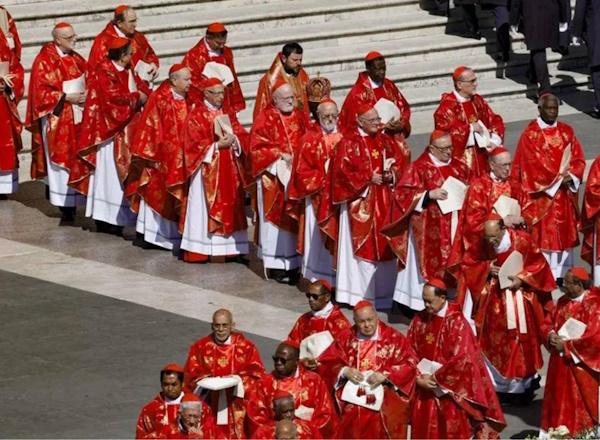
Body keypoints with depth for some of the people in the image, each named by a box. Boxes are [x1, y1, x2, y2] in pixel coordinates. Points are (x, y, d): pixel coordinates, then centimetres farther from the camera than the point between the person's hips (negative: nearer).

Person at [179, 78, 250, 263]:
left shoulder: (228, 112, 11)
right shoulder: (197, 115, -6)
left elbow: (241, 134, 9)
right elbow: (194, 144, -11)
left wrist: (234, 139, -13)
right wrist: (217, 145, -18)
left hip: (229, 169, 6)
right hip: (208, 170, -6)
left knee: (229, 207, 4)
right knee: (208, 209, -5)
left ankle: (228, 247, 8)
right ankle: (207, 249, -4)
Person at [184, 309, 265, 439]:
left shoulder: (246, 347, 4)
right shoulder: (200, 347, 8)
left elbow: (256, 374, 0)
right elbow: (190, 375, 6)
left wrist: (238, 380, -17)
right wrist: (204, 381, -14)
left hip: (237, 408, -1)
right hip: (210, 409, 1)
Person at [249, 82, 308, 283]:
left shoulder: (301, 118, 11)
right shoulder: (265, 119, -3)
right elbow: (257, 147, -8)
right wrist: (280, 155, -15)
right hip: (274, 176, -4)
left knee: (294, 218, 3)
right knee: (276, 218, -3)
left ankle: (293, 262, 7)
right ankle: (276, 264, 0)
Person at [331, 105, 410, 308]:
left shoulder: (385, 140, 11)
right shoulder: (349, 142, -7)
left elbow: (400, 161, 10)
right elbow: (343, 169, -15)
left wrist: (392, 175, -10)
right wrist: (368, 178, -16)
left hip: (383, 202, 6)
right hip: (360, 202, -5)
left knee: (383, 246, 7)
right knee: (362, 245, -4)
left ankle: (382, 290, 15)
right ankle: (358, 293, 2)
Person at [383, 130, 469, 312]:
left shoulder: (458, 167, 11)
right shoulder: (419, 167, -6)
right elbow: (402, 193, -11)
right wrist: (429, 194, -21)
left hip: (454, 226, 5)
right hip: (429, 228, -5)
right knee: (430, 262, -6)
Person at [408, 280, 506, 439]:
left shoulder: (456, 322, -12)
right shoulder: (419, 320, 3)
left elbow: (460, 358, -18)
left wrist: (435, 378, -15)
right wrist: (418, 378, -11)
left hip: (450, 386, -5)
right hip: (424, 385, 5)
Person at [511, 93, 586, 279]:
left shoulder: (567, 131, 9)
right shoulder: (530, 134, -7)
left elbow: (578, 159, 6)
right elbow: (532, 165, -12)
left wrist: (571, 176, -13)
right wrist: (558, 178, -14)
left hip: (564, 194, 5)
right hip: (541, 194, -5)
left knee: (565, 234, 7)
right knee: (543, 235, -5)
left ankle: (563, 276, 14)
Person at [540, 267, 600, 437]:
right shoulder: (563, 302, 7)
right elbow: (549, 323, 15)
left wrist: (566, 345, -17)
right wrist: (551, 335, -8)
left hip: (581, 364, -7)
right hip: (560, 363, 7)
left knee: (580, 404, 0)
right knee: (560, 401, 9)